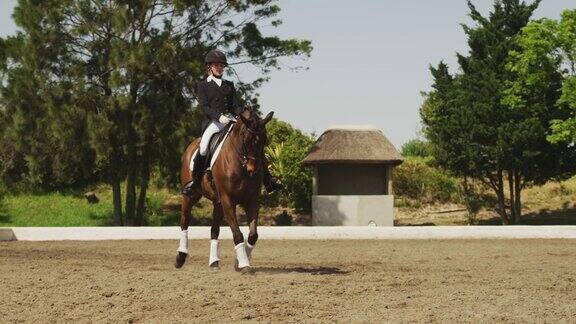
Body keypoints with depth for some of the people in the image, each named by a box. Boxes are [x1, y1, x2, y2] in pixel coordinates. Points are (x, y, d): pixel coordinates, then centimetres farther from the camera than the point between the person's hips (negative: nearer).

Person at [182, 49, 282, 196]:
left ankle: (268, 181, -7)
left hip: (232, 121, 4)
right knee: (203, 148, -28)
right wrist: (219, 116, -20)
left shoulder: (229, 85, 23)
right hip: (213, 122, -4)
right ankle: (194, 181, -8)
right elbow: (204, 106, -3)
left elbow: (236, 105, 15)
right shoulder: (202, 85, 11)